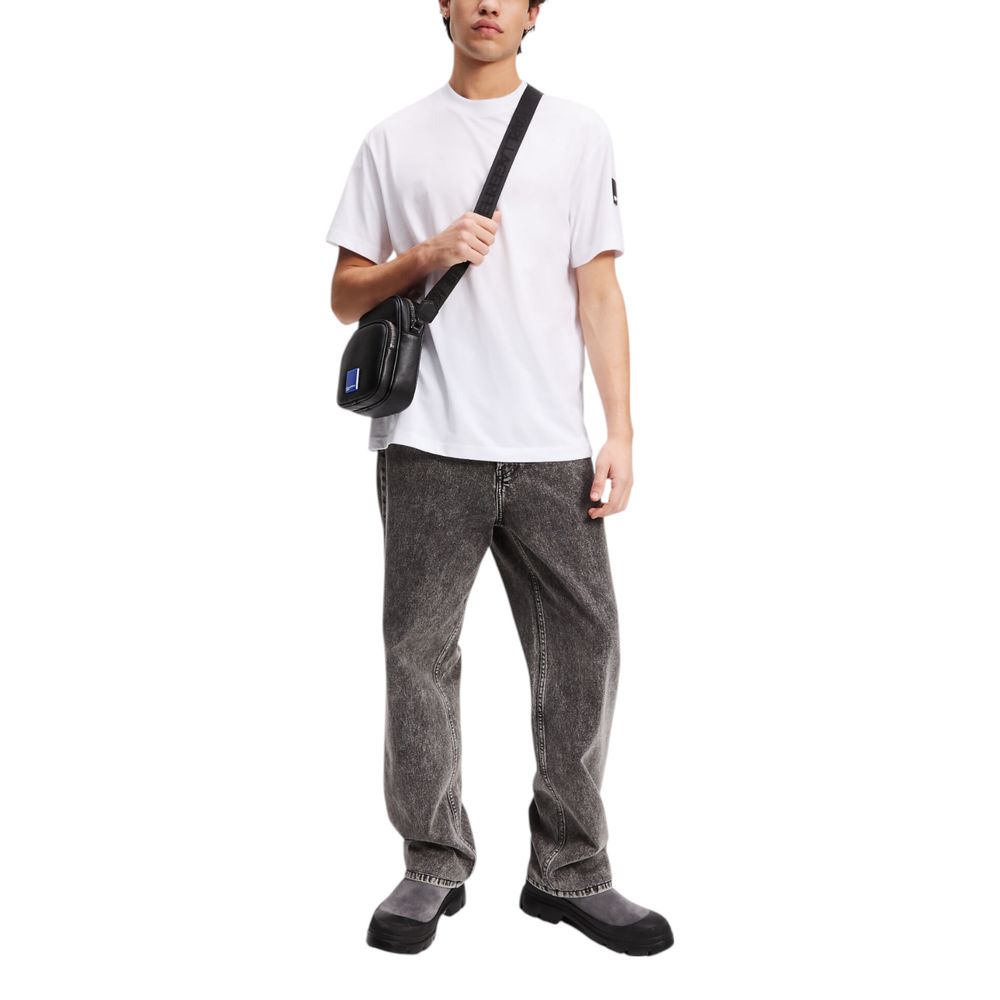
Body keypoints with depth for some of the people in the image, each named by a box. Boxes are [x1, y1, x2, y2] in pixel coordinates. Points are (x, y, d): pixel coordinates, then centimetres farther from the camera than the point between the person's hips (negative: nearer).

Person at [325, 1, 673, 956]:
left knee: (582, 648, -1)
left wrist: (620, 431, 0)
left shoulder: (578, 131, 13)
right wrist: (425, 257, -7)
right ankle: (433, 867, 15)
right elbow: (345, 296, 12)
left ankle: (570, 871, 12)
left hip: (551, 449, 1)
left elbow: (598, 291, 8)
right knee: (419, 652, 2)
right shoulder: (395, 139, 12)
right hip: (428, 446, 0)